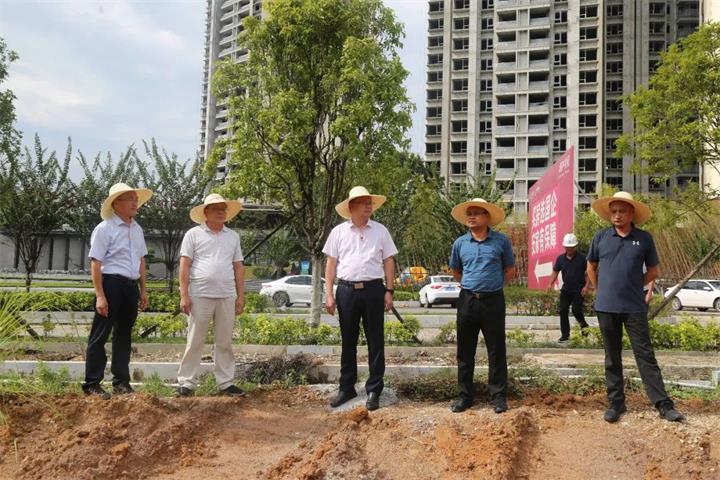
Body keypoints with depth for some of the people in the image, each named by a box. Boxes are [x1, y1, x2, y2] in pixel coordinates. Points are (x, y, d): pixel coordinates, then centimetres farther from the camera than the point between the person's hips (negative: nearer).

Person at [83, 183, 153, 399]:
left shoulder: (137, 229, 14)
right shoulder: (105, 229, -7)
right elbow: (96, 263, -11)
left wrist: (143, 290, 16)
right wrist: (100, 296, -17)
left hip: (131, 286, 7)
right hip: (111, 283, -7)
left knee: (124, 334, 13)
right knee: (100, 335, -2)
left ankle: (121, 382, 22)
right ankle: (92, 383, 4)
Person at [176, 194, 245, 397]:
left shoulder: (233, 236, 14)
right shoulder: (194, 234, 2)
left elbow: (238, 267, 14)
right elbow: (184, 266, -1)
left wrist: (241, 296, 8)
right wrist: (184, 295, -8)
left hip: (227, 297, 3)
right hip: (200, 296, -3)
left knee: (225, 342, 8)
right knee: (195, 341, 0)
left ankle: (226, 383, 14)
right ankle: (187, 382, 8)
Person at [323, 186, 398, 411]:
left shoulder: (380, 231, 5)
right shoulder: (338, 232, 4)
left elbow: (388, 262, 7)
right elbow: (331, 264, 6)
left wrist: (389, 291, 0)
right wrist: (329, 294, 0)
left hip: (373, 289, 0)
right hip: (347, 290, 1)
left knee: (375, 342, 3)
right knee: (348, 341, 9)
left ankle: (374, 390, 12)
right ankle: (346, 388, 20)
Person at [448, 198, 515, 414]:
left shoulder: (501, 241, -1)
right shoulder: (460, 243, 6)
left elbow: (510, 269, 9)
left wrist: (493, 285, 7)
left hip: (493, 301, -2)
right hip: (467, 300, 2)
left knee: (496, 350, 2)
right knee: (465, 351, 7)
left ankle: (498, 396, 11)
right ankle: (465, 395, 16)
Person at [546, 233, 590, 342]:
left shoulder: (582, 258, -7)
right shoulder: (561, 258, 4)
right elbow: (555, 271, 11)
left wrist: (586, 286, -12)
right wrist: (551, 284, -2)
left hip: (579, 290, -4)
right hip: (565, 290, 4)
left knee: (576, 310, -12)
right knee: (563, 311, 0)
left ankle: (583, 325, 20)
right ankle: (565, 334, 9)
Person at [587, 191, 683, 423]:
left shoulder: (644, 238, 0)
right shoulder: (601, 237, 2)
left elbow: (654, 270, 11)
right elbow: (591, 268, 15)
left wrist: (633, 285, 8)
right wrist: (603, 290, 10)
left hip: (635, 308, -1)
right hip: (606, 308, 1)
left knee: (645, 355, 0)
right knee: (612, 358, 9)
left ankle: (664, 405, 4)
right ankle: (616, 403, 18)